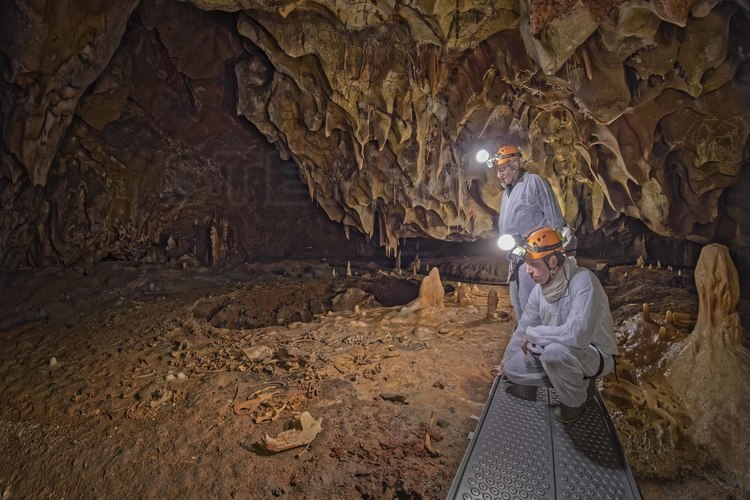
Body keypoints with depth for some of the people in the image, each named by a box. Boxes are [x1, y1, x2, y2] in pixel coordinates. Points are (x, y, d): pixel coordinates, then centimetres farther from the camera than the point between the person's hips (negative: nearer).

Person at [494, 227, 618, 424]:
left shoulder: (583, 280, -29)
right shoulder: (539, 289, -6)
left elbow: (578, 334, -41)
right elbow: (523, 328, 6)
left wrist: (532, 334, -25)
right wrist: (505, 363, 16)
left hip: (597, 355, -7)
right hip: (559, 353, 7)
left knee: (555, 352, -37)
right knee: (512, 369, -3)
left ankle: (575, 401, -5)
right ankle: (578, 381, 11)